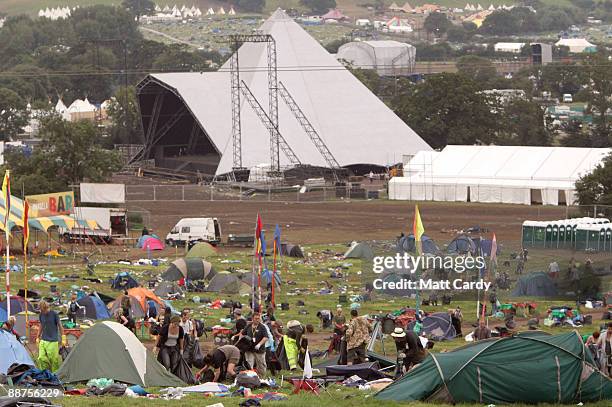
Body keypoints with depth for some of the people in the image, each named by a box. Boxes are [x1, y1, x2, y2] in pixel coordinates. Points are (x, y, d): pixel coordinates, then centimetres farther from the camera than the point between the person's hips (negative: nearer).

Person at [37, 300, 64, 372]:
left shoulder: (54, 314, -8)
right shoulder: (41, 315, 5)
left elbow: (60, 326, -1)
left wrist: (62, 338, -2)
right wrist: (38, 337, 19)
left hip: (53, 341, -4)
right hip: (43, 340, 4)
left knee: (54, 359, -2)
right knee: (41, 358, -5)